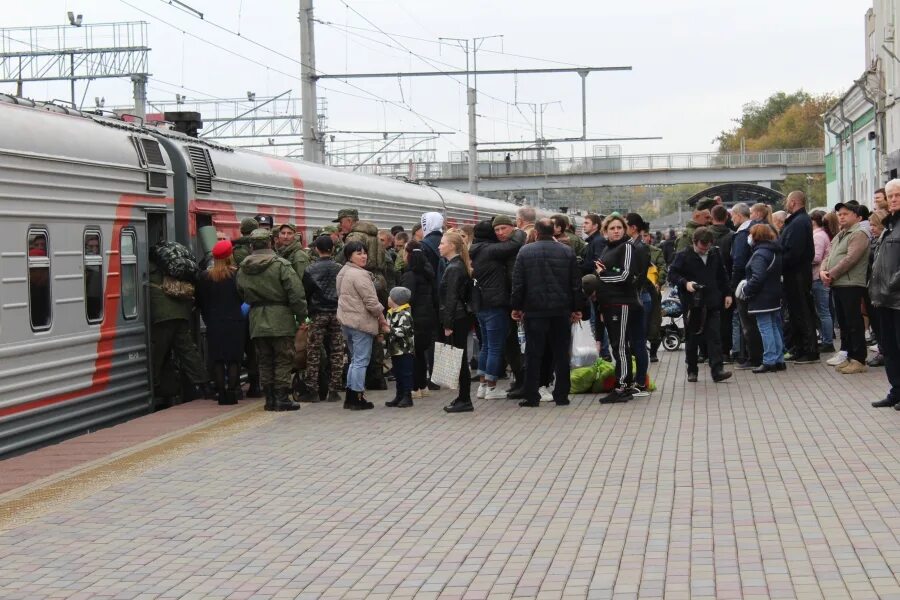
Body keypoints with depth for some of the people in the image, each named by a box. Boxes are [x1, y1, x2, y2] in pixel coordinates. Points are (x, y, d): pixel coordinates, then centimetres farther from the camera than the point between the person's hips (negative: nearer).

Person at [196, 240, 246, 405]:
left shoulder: (204, 276, -1)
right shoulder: (238, 274, -7)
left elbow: (200, 302, 4)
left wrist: (208, 319, 14)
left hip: (214, 324, 1)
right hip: (235, 322, -1)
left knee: (217, 360, 6)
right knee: (234, 359, 4)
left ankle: (221, 392, 4)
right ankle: (231, 392, -2)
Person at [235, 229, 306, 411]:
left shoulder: (242, 269, 6)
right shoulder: (280, 265, -10)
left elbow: (241, 295, 14)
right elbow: (296, 293, -13)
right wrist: (301, 316, -5)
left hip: (256, 322, 4)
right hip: (280, 320, -4)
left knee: (265, 361, 11)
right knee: (283, 359, 2)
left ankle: (269, 398, 12)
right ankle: (282, 398, 0)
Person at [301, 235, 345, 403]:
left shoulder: (310, 270, -4)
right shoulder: (339, 269, 2)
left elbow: (305, 294, -1)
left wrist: (306, 312, 10)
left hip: (318, 314, -2)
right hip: (337, 313, 2)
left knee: (314, 353, 2)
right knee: (336, 353, 5)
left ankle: (312, 390, 0)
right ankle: (333, 390, 4)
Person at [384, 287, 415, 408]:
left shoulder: (405, 314, -17)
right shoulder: (391, 313, 13)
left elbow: (404, 330, -27)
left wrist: (389, 330, -26)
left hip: (405, 350, -9)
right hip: (395, 350, 9)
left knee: (405, 373, -3)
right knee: (397, 374, 14)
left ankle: (407, 397, 2)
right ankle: (399, 396, 21)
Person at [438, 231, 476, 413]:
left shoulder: (453, 268, -15)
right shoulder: (458, 265, 15)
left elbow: (451, 298, -18)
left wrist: (448, 324, -17)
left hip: (457, 320, -10)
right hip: (461, 318, 10)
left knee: (459, 360, -6)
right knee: (460, 359, 13)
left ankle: (465, 400, -3)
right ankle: (463, 397, 18)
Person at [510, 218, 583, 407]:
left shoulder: (525, 252, -2)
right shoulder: (567, 251, 3)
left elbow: (517, 283, -1)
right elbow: (576, 283, 4)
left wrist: (516, 307, 7)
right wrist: (577, 308, 10)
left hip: (535, 310, -1)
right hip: (561, 311, 1)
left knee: (533, 354, 3)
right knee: (561, 353, 7)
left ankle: (531, 396, 3)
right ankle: (561, 395, 9)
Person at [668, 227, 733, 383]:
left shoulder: (715, 255, 9)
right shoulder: (683, 256, -4)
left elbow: (722, 275, 18)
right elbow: (672, 274, -5)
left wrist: (727, 293, 15)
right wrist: (685, 283, -20)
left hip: (712, 303, 3)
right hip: (692, 304, -2)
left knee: (714, 337, -5)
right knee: (692, 339, 7)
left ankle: (717, 370, -8)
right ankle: (692, 371, 17)